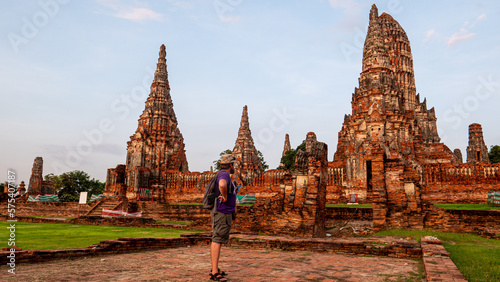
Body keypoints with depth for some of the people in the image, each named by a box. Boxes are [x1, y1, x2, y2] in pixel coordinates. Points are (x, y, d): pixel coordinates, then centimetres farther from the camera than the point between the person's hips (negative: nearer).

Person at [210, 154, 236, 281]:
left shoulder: (222, 174, 17)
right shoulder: (224, 174, -15)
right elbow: (222, 185, -39)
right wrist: (225, 197, -22)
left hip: (224, 213, 11)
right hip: (222, 213, -11)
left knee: (217, 241, 14)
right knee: (217, 241, -10)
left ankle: (215, 269, 24)